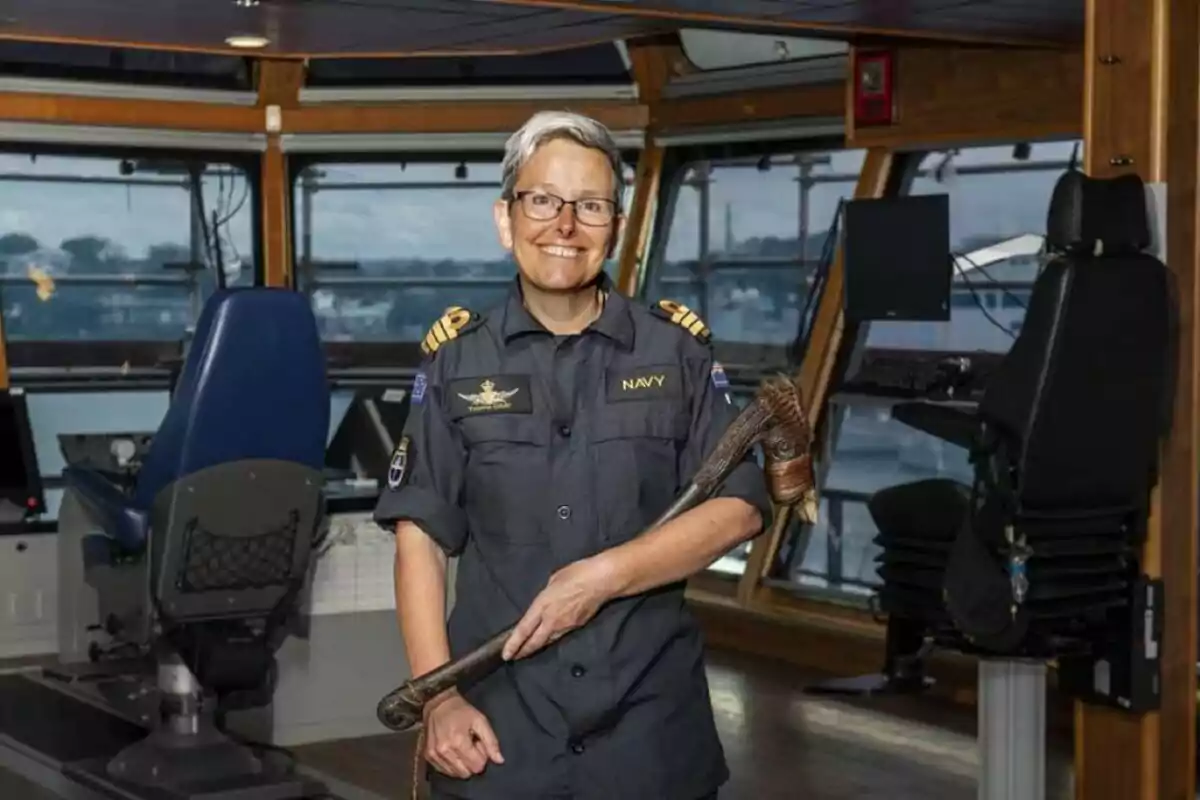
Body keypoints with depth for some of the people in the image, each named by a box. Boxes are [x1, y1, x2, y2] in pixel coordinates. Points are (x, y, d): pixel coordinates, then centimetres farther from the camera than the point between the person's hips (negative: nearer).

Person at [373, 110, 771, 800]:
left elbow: (739, 508, -2)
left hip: (652, 719, 0)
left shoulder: (679, 351, 2)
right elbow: (420, 536, 1)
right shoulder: (458, 359, 3)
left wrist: (603, 576, -14)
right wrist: (440, 699, -8)